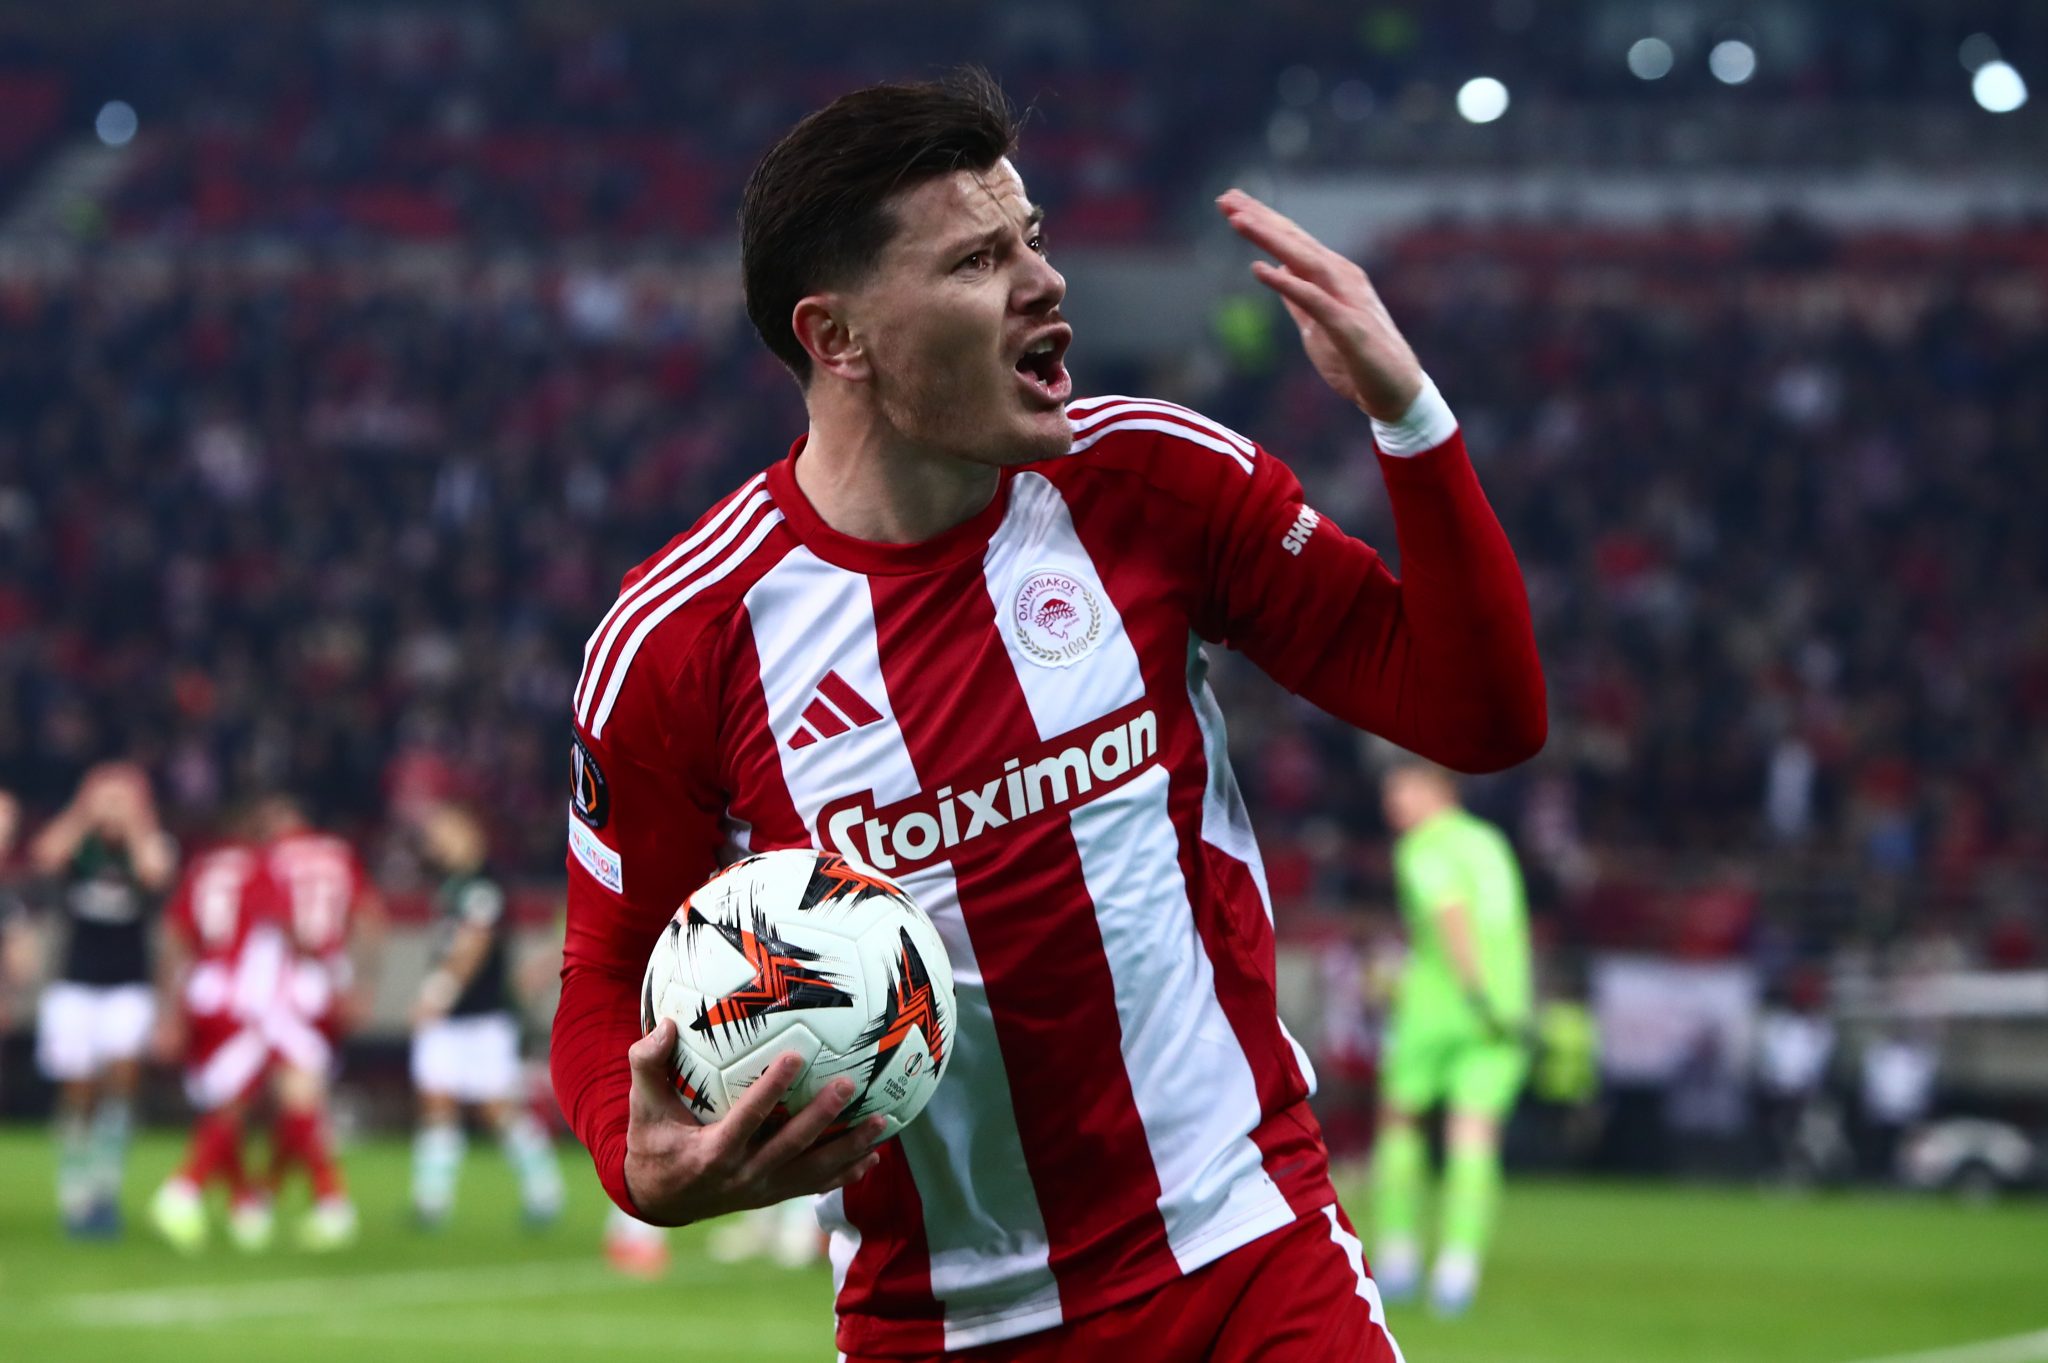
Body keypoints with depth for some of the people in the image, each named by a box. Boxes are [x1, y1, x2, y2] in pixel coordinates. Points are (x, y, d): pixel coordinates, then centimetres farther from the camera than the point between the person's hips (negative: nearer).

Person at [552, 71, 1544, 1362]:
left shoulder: (1155, 479, -4)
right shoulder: (675, 641, -10)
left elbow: (1481, 714, -2)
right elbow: (612, 982, 1)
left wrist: (1407, 413, -14)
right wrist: (648, 1169, -20)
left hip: (1247, 1255, 1)